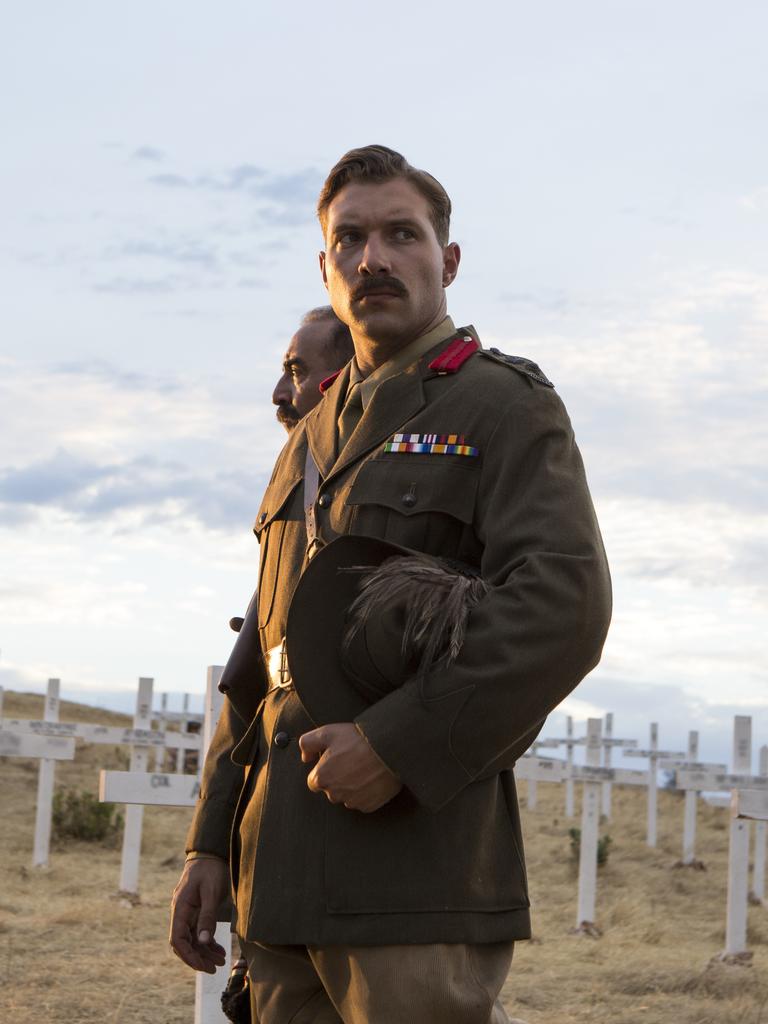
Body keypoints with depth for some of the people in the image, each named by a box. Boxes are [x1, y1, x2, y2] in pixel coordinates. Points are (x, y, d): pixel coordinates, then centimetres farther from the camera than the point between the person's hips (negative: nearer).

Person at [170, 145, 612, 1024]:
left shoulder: (508, 407, 0)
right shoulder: (313, 441, 23)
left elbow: (563, 605, -15)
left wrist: (396, 746, -20)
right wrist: (212, 843, 14)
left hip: (420, 854, -7)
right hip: (288, 870, 7)